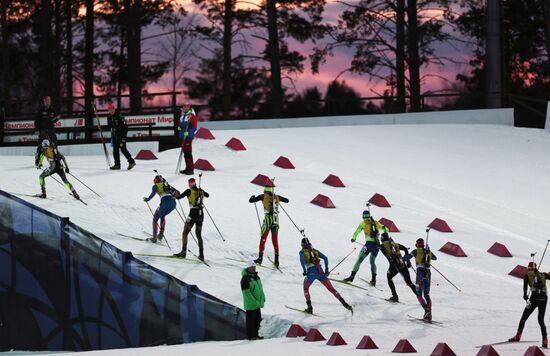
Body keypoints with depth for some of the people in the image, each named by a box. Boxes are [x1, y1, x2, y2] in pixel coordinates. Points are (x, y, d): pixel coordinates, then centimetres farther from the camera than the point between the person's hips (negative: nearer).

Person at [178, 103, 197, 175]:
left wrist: (188, 132, -24)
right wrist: (179, 127, 8)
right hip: (183, 136, 9)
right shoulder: (183, 115, 17)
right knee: (185, 152, 12)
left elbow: (194, 127, -14)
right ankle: (187, 168, 20)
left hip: (188, 136, -9)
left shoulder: (191, 116, -10)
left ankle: (191, 169, -9)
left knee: (188, 153, -11)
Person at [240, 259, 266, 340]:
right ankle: (250, 336, 5)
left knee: (258, 319, 14)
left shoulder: (256, 277, 11)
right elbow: (246, 292, -20)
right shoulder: (245, 278, -15)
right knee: (251, 320, -2)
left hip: (258, 303, 9)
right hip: (250, 304, -8)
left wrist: (263, 298, 13)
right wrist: (254, 301, -22)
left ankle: (255, 334, 24)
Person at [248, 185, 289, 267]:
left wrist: (253, 197, 24)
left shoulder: (263, 196, 2)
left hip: (268, 219, -4)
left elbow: (250, 201, 2)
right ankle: (276, 260, 6)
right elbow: (287, 200, 26)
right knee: (275, 240, 9)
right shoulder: (277, 197, 12)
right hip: (276, 221, 4)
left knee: (263, 238, 2)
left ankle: (260, 257, -5)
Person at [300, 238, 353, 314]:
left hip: (311, 273, -3)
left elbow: (302, 260, -10)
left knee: (306, 288, 23)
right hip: (320, 272, 3)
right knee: (331, 288, 3)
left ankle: (309, 307, 11)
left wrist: (305, 271, -7)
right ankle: (345, 304, -10)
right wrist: (326, 270, 15)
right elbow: (325, 258, 13)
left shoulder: (302, 252, 12)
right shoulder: (315, 251, 23)